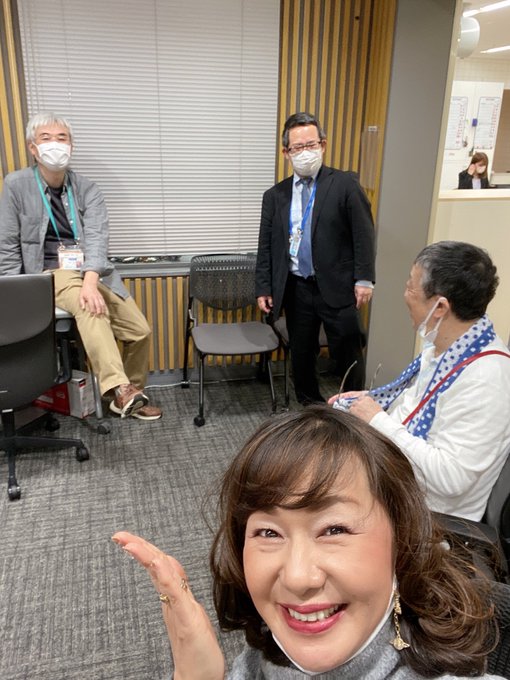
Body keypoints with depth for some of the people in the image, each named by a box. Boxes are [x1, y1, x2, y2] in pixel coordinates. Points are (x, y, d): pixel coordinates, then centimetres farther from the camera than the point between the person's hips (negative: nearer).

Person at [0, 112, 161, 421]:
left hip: (94, 273, 3)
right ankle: (119, 388, -48)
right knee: (91, 309, -37)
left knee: (140, 330, -8)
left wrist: (91, 282, -31)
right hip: (51, 274, -3)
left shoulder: (87, 189, 3)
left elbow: (97, 237, -13)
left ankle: (131, 395, 14)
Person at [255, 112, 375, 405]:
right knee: (301, 354, 13)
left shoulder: (345, 184, -3)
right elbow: (266, 245, 9)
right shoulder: (275, 195, 7)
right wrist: (263, 288, 5)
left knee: (348, 355, 6)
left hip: (337, 286, -3)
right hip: (296, 289, 3)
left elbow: (363, 234, -5)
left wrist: (364, 279, -10)